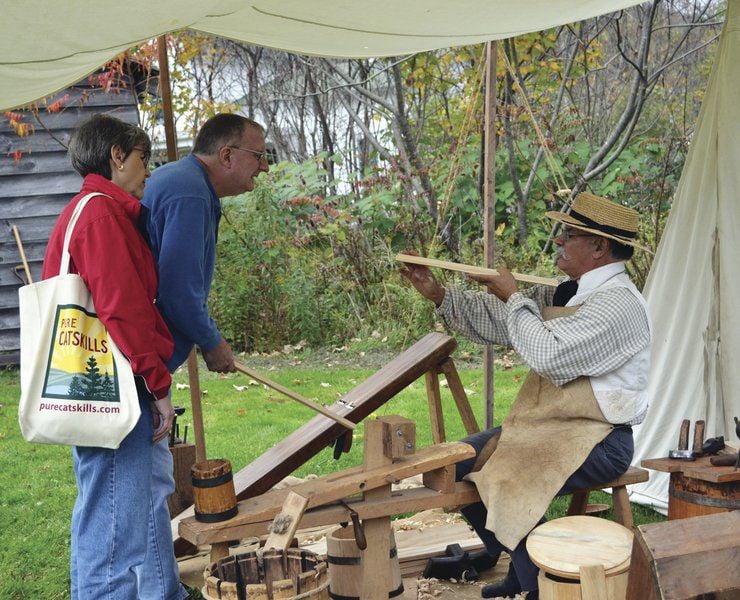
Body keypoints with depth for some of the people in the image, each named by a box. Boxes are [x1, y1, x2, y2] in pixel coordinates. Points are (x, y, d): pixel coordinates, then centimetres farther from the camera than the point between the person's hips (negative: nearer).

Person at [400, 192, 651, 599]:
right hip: (546, 425, 10)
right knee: (458, 464, 8)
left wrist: (513, 297, -14)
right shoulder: (566, 293, 11)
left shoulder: (618, 302, -19)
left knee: (510, 484, -30)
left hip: (599, 440, -10)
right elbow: (494, 321, 14)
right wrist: (437, 294, 4)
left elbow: (546, 353, -28)